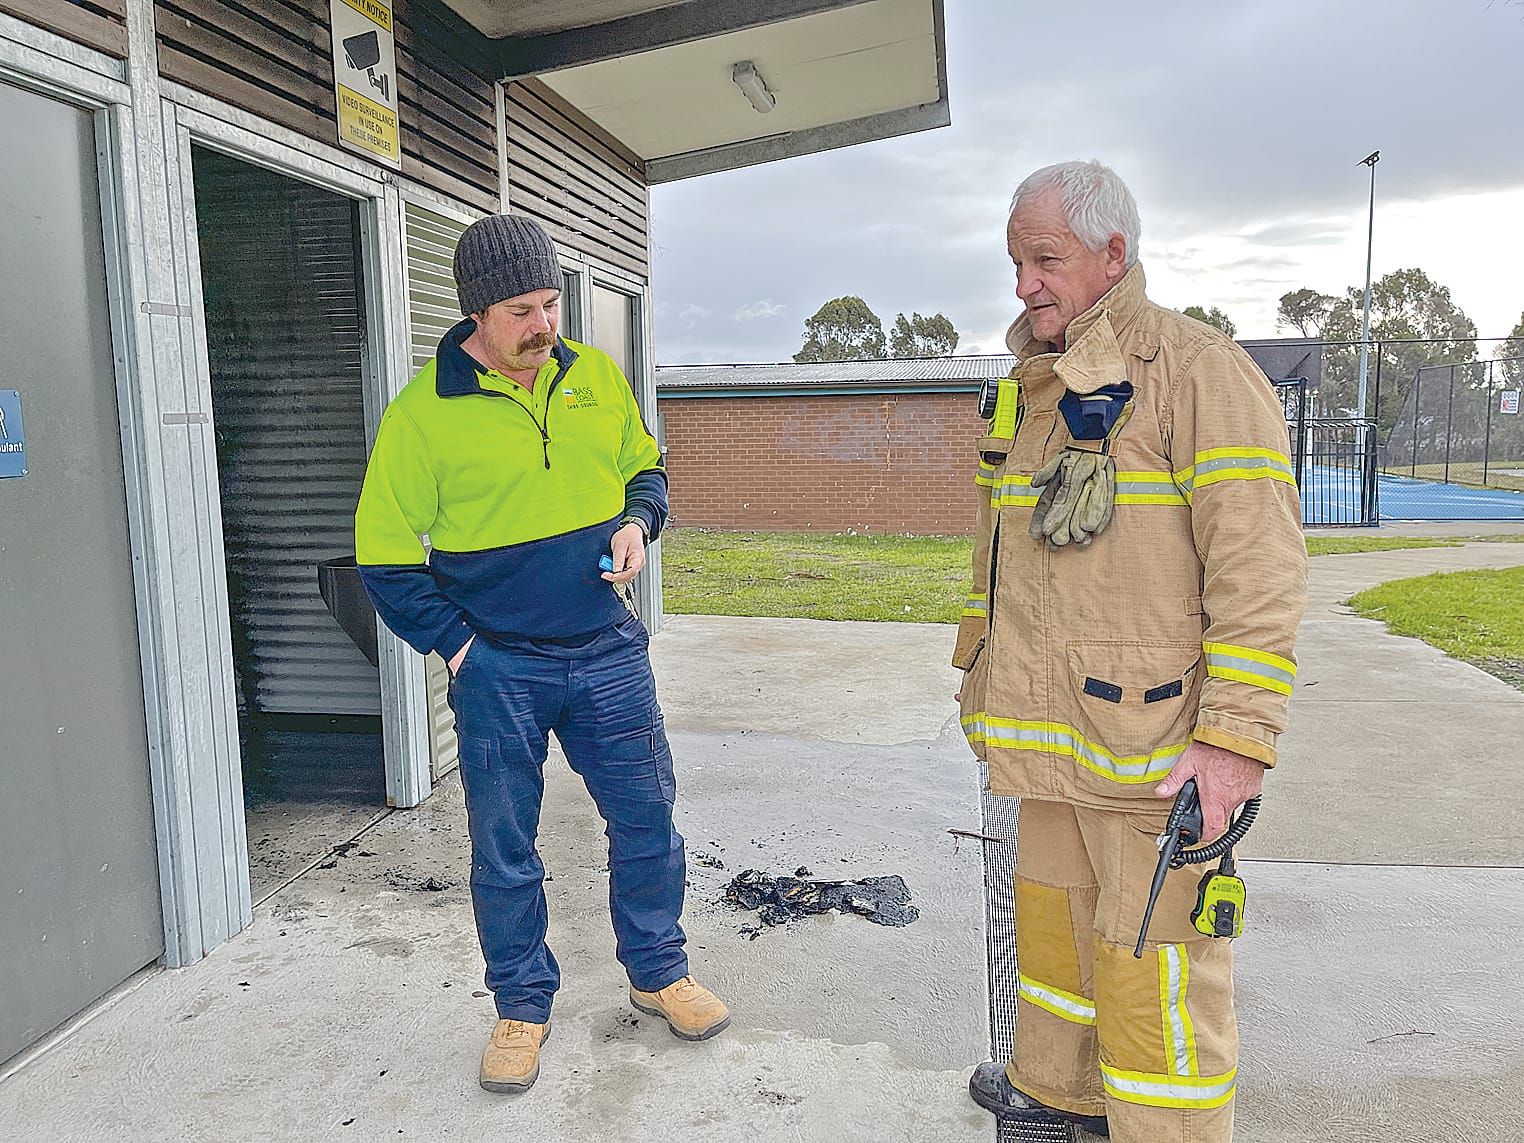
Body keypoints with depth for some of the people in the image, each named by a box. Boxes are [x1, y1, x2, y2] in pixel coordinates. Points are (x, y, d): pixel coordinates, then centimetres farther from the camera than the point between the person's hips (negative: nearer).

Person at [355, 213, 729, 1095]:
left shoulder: (598, 377, 1)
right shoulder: (422, 413, -10)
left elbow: (644, 467, 16)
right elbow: (384, 553, -4)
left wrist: (638, 521, -5)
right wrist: (455, 642, -9)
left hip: (608, 651, 3)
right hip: (498, 669, -3)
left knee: (648, 820, 12)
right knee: (505, 851, 9)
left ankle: (659, 973, 34)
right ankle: (523, 1007, 31)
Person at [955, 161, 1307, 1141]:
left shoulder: (1199, 370, -10)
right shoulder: (1026, 393, 15)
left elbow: (1261, 567, -16)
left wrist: (1237, 738, -20)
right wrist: (984, 679, 23)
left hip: (1155, 746, -8)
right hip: (1056, 735, 8)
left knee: (1150, 959, 1)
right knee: (1052, 914, 21)